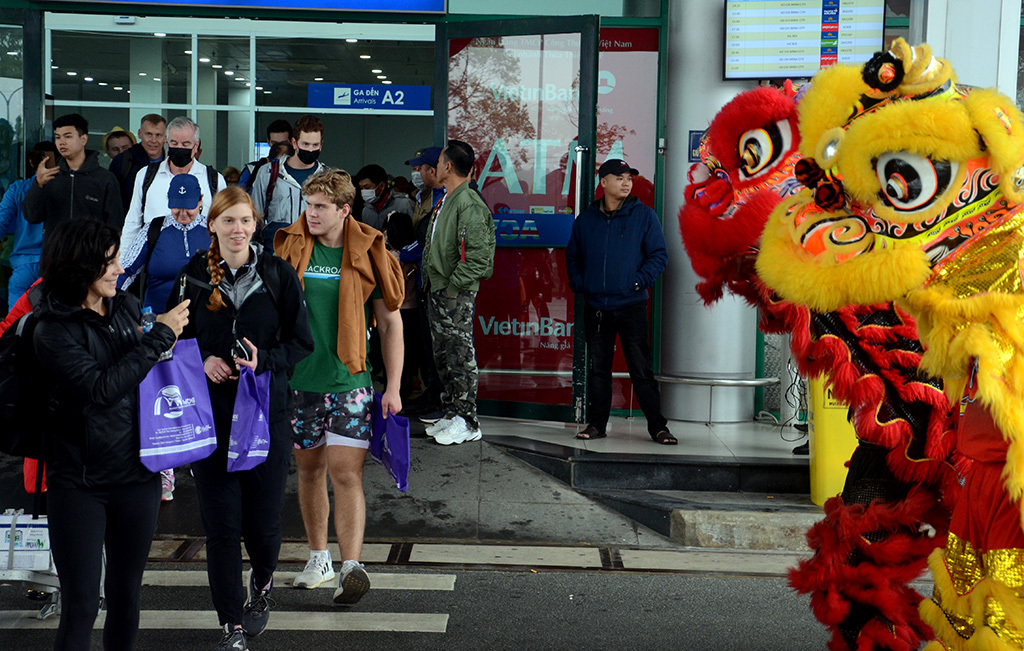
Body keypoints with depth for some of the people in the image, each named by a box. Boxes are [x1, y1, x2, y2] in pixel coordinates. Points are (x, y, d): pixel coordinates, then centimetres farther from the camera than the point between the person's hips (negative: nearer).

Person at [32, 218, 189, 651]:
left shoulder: (127, 307, 5)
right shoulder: (53, 330, -11)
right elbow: (100, 389, -22)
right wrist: (160, 336, -19)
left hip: (137, 474, 5)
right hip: (79, 482, -5)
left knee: (126, 594, 15)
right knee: (80, 605, -2)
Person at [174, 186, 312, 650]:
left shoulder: (278, 275, 0)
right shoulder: (193, 276, 3)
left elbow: (302, 342, 2)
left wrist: (264, 360, -15)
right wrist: (202, 361, -9)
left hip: (267, 410, -1)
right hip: (210, 414, 1)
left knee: (263, 520, 3)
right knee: (220, 524, 1)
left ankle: (262, 582, 38)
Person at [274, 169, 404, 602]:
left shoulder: (367, 254, -2)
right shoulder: (290, 250, 3)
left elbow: (390, 322, 3)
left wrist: (393, 387, -1)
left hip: (349, 381, -3)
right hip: (298, 379, 3)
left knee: (346, 473, -10)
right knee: (309, 468, 12)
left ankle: (351, 567, -11)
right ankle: (319, 559, 27)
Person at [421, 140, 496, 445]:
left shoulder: (470, 205, -16)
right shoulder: (444, 201, 15)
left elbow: (477, 256, -21)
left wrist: (453, 287, -18)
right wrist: (429, 278, 15)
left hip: (457, 294, -10)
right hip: (436, 290, 10)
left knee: (460, 356, -4)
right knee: (443, 356, 14)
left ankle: (467, 422, 3)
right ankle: (450, 415, 24)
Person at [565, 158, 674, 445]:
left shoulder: (644, 216, 1)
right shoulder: (585, 219, 10)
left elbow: (659, 255, 1)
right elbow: (572, 256, 19)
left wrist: (639, 281, -11)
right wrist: (579, 284, 4)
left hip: (631, 306, -3)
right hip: (595, 308, 3)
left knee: (641, 369, -2)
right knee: (598, 368, 9)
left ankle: (657, 426, 7)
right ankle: (597, 424, 19)